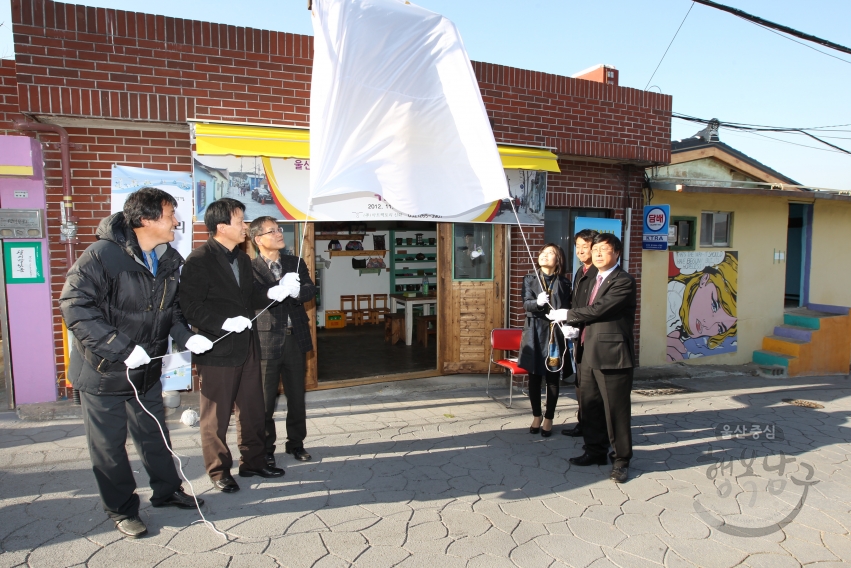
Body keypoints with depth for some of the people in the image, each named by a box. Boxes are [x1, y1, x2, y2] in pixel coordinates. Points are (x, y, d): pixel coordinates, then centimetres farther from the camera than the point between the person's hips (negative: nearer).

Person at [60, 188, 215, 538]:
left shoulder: (169, 260, -1)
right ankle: (122, 509, 28)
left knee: (154, 433, 20)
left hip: (146, 368, 6)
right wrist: (121, 349, -28)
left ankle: (166, 490, 38)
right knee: (109, 444, 10)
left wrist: (185, 336, -10)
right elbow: (74, 305, -24)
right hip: (103, 370, -6)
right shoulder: (103, 255, -22)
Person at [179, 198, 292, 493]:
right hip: (217, 349, -8)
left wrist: (271, 292, -3)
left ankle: (253, 461, 31)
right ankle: (219, 471, 24)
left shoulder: (242, 259, 13)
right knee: (216, 416, 8)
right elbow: (190, 306, -19)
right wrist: (225, 322, -27)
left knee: (252, 410, 16)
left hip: (247, 346, 8)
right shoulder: (200, 260, -14)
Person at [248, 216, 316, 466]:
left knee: (297, 396, 14)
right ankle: (266, 448, 24)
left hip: (295, 339, 4)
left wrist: (297, 291, -27)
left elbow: (311, 290, -5)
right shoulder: (250, 268, -5)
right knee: (266, 399, 7)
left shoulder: (296, 263, 8)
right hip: (266, 341, -4)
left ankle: (296, 442, 30)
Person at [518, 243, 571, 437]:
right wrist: (538, 302, -30)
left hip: (555, 333, -1)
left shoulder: (564, 283, 2)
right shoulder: (530, 279, 4)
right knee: (534, 377, 9)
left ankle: (549, 418, 21)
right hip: (534, 333, 1)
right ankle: (536, 416, 25)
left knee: (552, 378, 7)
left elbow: (565, 310, -4)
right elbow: (526, 304, -9)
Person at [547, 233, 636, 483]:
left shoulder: (623, 281, -12)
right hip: (589, 353, 9)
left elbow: (597, 310, -20)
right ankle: (595, 451, 32)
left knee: (616, 410, 2)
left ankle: (621, 460, 18)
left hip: (612, 355, -9)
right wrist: (575, 326, 4)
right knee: (589, 406, 16)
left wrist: (567, 315, -8)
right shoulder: (595, 280, 16)